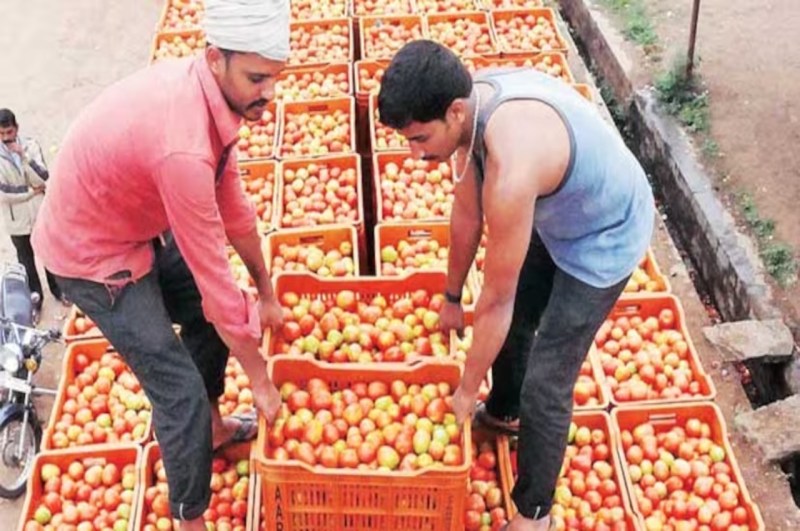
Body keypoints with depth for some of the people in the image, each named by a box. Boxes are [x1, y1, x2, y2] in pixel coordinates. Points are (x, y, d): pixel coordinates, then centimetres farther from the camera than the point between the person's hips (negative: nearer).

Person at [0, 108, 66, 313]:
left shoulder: (31, 145, -10)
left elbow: (43, 179, -17)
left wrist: (24, 156, -27)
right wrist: (31, 191, -15)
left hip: (41, 212, 1)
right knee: (26, 260, 15)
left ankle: (56, 288, 38)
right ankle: (35, 296, 32)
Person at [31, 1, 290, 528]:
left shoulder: (208, 88, -11)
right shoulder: (184, 147, -39)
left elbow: (231, 200, 1)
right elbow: (214, 275, -31)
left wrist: (266, 293, 10)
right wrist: (260, 378, -19)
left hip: (137, 226, 9)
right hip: (93, 252, -9)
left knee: (207, 315, 21)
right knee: (179, 387, -6)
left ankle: (212, 427, 43)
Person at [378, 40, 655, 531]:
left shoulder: (511, 169, -41)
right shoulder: (474, 100, -15)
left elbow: (496, 299, -29)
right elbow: (468, 211, 1)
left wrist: (465, 391, -14)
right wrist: (452, 298, 13)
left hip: (605, 238, -8)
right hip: (558, 215, 8)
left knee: (545, 386, -1)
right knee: (516, 319, 25)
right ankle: (503, 412, 54)